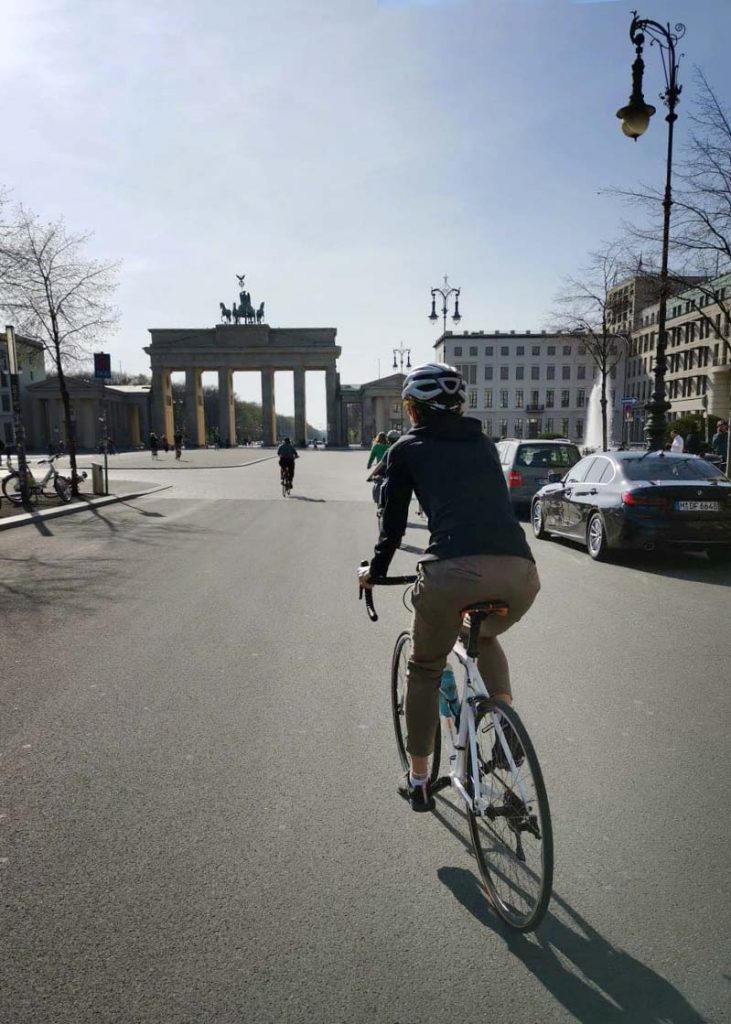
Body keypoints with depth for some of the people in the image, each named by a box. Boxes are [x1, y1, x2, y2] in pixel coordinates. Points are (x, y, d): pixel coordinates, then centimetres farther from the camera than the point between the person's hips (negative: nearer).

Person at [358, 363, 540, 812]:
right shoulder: (485, 444, 27)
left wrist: (375, 571, 37)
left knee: (425, 672, 22)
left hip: (453, 570, -4)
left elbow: (394, 522, 20)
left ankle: (419, 781, 33)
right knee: (485, 638, 38)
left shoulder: (407, 449, 17)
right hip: (521, 571, 4)